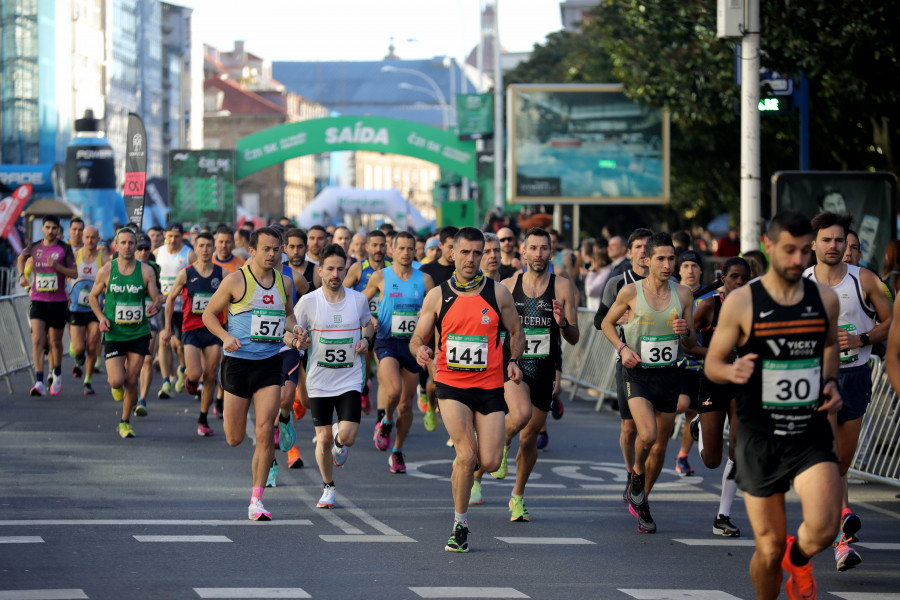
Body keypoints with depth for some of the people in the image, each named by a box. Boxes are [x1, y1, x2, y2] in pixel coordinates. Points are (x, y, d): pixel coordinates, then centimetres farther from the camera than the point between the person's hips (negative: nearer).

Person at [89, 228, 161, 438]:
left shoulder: (146, 271, -2)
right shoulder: (106, 270, -2)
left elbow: (156, 297, -2)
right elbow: (94, 296, 10)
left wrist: (155, 306, -26)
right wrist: (101, 317, -6)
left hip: (139, 334, 1)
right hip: (114, 333, -1)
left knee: (132, 381, 2)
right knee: (117, 381, -12)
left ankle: (125, 422, 19)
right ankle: (115, 385, 26)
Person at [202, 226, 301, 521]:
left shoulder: (285, 283, 7)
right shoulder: (235, 280, -5)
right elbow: (209, 313, 2)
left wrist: (289, 332, 1)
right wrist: (225, 337, -15)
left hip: (270, 363, 2)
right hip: (238, 361, -2)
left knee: (265, 433, -10)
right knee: (234, 439, 3)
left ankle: (256, 500, -4)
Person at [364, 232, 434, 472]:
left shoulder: (424, 280, 5)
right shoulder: (380, 277, 1)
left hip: (412, 344, 2)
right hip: (387, 342, -2)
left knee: (406, 404, 5)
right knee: (393, 391, -26)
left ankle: (397, 452, 21)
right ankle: (385, 422, 6)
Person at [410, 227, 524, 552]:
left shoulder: (498, 293, 3)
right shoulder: (437, 296, 2)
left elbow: (516, 333, 13)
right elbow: (417, 339, 6)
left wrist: (513, 361, -5)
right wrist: (420, 350, -17)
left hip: (490, 387, 1)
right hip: (451, 384, -1)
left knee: (490, 463, -4)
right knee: (466, 455, -17)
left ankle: (465, 463, 35)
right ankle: (459, 526, -2)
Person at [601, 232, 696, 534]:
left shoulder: (682, 293, 2)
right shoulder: (631, 292, -6)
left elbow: (693, 341, 10)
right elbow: (607, 322, 9)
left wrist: (685, 331, -14)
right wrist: (622, 348, -8)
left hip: (669, 374, 3)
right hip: (638, 374, -3)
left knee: (660, 446, 8)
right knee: (647, 435, -24)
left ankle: (641, 499, 28)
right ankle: (637, 473, 9)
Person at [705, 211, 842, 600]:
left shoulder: (825, 299, 4)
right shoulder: (741, 303, -4)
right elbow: (712, 363, 2)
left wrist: (831, 382, 6)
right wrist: (732, 372, -21)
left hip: (812, 435, 1)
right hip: (760, 438, -1)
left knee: (824, 529, -21)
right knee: (769, 549, 1)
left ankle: (798, 559, 15)